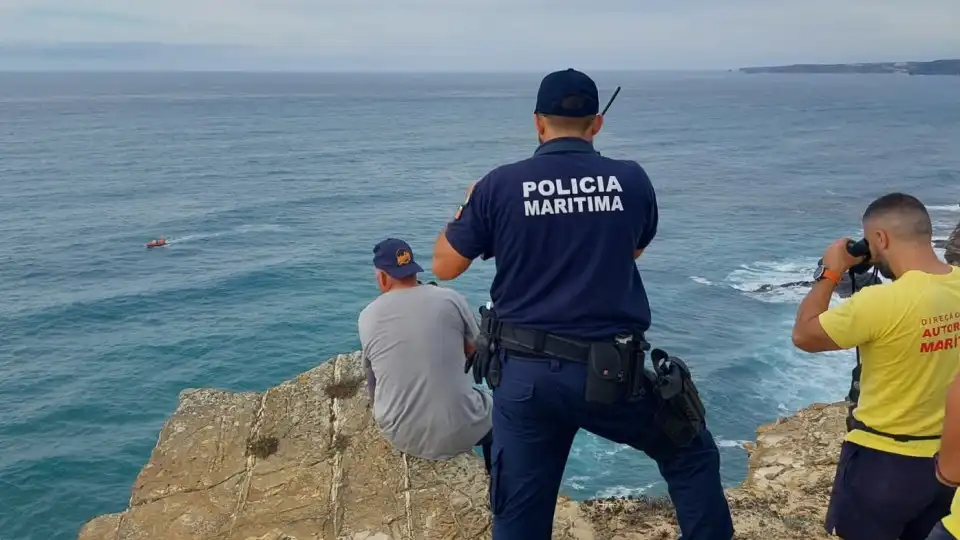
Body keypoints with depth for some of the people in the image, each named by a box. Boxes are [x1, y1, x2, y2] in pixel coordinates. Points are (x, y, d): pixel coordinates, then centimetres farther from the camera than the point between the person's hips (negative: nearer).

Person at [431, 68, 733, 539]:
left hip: (524, 373, 1)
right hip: (609, 372, -1)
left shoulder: (499, 186, -5)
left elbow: (444, 267, 4)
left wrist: (464, 208, 21)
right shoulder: (631, 180, -1)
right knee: (691, 456, 23)